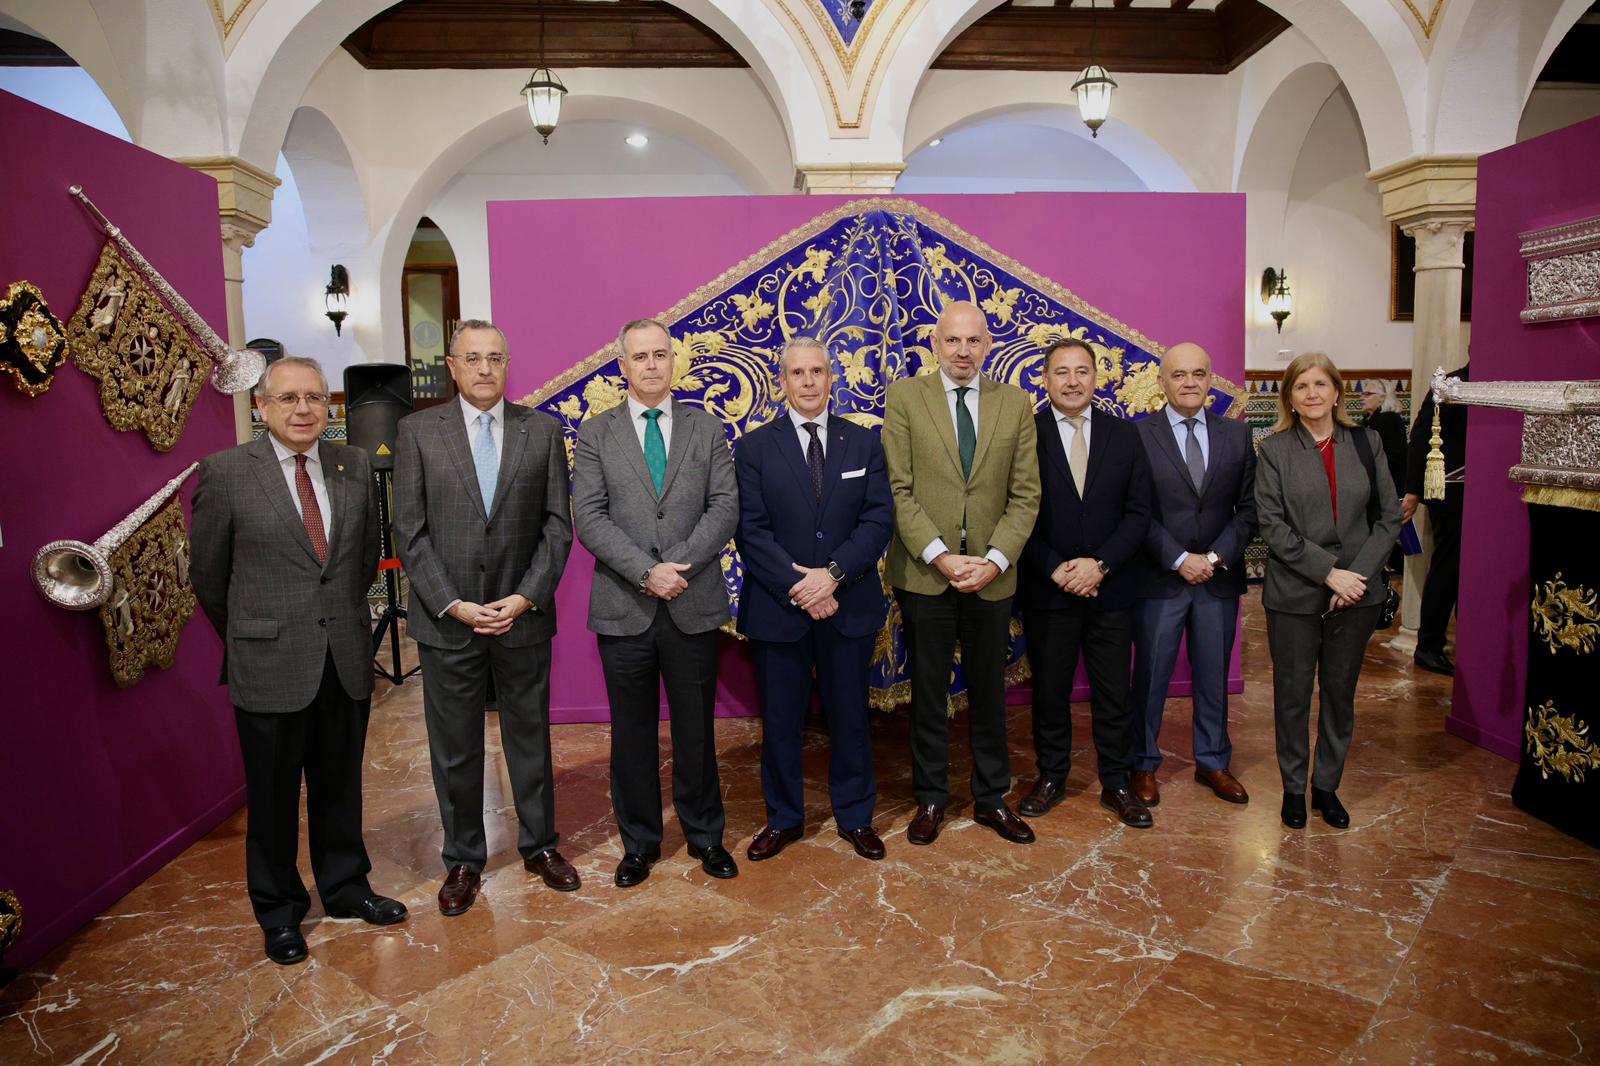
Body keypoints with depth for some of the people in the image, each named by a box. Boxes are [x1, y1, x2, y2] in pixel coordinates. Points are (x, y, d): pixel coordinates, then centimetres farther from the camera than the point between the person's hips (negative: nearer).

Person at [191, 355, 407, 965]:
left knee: (340, 784, 17)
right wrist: (245, 638, 11)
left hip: (347, 658, 3)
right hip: (269, 664, -3)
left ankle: (345, 888, 36)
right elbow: (208, 575, 1)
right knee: (273, 794, 12)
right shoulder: (225, 472, -8)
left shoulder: (354, 465, 2)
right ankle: (279, 912, 31)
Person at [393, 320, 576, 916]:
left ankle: (538, 845, 32)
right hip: (446, 621, 0)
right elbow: (410, 532, -3)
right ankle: (462, 860, 28)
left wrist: (526, 598, -10)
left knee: (531, 737, 14)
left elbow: (558, 524, 0)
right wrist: (453, 605, -11)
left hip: (523, 616, 1)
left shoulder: (542, 430, 2)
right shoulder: (417, 432, 0)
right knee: (454, 749, 11)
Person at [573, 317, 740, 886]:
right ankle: (639, 841, 27)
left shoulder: (707, 429, 7)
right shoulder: (596, 433, 4)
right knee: (632, 731, 11)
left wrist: (679, 565, -15)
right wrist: (647, 573, -17)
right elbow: (589, 518, -5)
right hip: (624, 606, 0)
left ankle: (704, 835, 29)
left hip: (694, 604, 1)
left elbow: (725, 507, -2)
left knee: (696, 727, 11)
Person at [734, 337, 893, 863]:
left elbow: (879, 519, -4)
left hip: (849, 605, 1)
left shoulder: (864, 442, 5)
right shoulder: (753, 447, 1)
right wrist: (797, 588, -17)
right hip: (777, 607, -1)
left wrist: (833, 574, -17)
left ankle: (855, 816, 30)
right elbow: (751, 529, -7)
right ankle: (783, 818, 29)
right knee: (780, 722, 10)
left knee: (850, 717, 12)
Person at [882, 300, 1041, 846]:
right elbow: (898, 489, -7)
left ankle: (991, 798, 29)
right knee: (928, 693, 10)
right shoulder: (904, 396, -1)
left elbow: (1025, 494, 1)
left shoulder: (1016, 404, 4)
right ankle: (931, 797, 26)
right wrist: (940, 557, -15)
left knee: (989, 692, 13)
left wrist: (994, 560, -12)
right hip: (924, 572, -2)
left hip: (991, 574, 2)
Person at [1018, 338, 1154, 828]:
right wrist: (1055, 570, -14)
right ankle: (1051, 778, 28)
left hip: (1111, 588, 2)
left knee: (1113, 693, 9)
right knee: (1049, 691, 11)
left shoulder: (1124, 435, 5)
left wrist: (1100, 564, -12)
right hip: (1047, 588, -2)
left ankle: (1116, 784, 25)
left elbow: (1138, 512, 1)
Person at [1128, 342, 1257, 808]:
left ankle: (1213, 762, 31)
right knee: (1151, 677, 7)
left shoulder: (1237, 434, 6)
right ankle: (1144, 764, 22)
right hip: (1159, 578, -3)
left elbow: (1249, 507, 4)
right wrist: (1180, 560, -14)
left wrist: (1217, 557, -9)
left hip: (1220, 578, 3)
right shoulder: (1139, 436, -5)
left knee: (1213, 676, 14)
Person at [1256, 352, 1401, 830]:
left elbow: (1389, 516, 3)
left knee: (1340, 694, 13)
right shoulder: (1274, 450, -2)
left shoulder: (1366, 444, 5)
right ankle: (1293, 788, 23)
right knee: (1293, 696, 7)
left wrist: (1359, 573, -10)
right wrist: (1328, 572, -16)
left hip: (1357, 594, 3)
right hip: (1294, 594, -2)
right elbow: (1272, 525, -9)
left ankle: (1327, 786, 28)